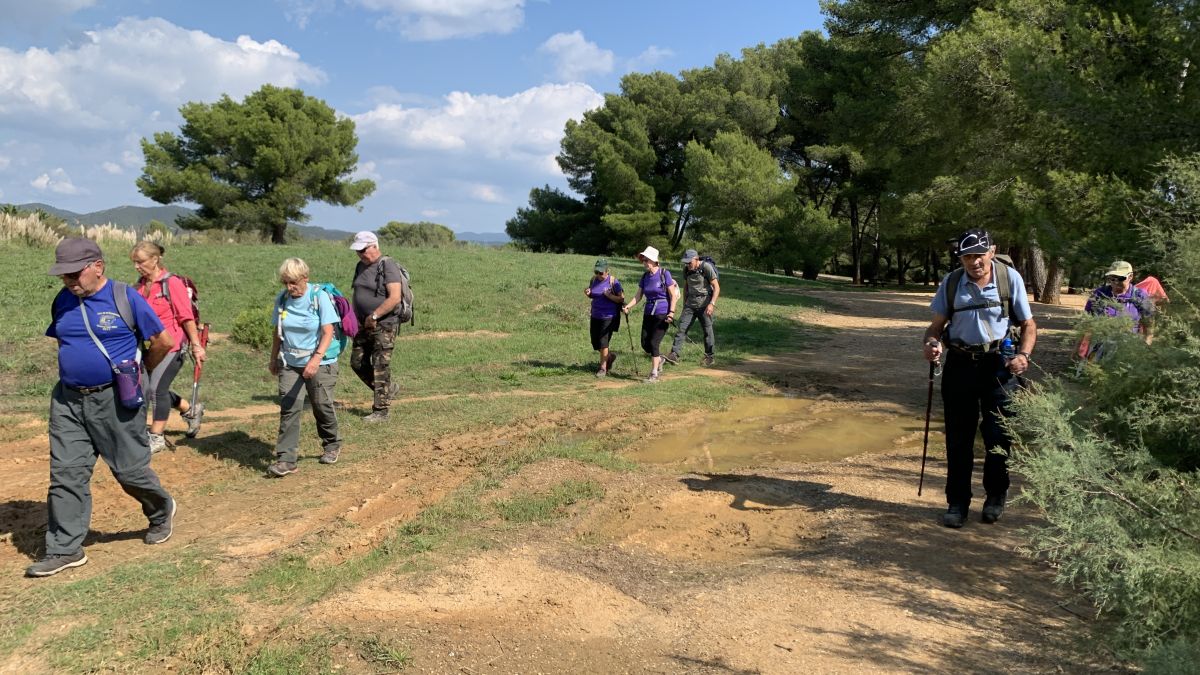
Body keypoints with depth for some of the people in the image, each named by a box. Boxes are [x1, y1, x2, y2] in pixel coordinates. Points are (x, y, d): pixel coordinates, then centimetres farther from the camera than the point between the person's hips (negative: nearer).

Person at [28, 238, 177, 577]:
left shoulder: (125, 298, -11)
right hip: (68, 400, 5)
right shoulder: (62, 300, 5)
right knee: (66, 472, 2)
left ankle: (162, 510, 33)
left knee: (129, 469, 5)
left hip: (116, 400, -5)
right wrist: (78, 366, 15)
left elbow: (163, 341, -4)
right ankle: (64, 549, 10)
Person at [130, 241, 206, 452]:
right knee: (151, 390, 11)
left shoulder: (171, 283, -13)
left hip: (172, 346, -7)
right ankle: (191, 410, 32)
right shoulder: (141, 285, 7)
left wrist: (196, 345, -14)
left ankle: (157, 438, 3)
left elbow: (187, 317, -13)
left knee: (157, 388, -9)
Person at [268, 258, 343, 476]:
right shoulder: (282, 299, 1)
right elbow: (278, 333, 13)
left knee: (322, 407, 7)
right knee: (289, 409, -6)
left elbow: (328, 333, -17)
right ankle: (285, 459, -6)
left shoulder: (320, 297, -13)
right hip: (290, 364, 3)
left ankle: (332, 445, 32)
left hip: (320, 363, -3)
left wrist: (315, 359, -29)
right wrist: (273, 359, 18)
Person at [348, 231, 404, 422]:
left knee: (381, 367, -5)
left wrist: (374, 316, -20)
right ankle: (388, 389, 28)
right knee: (357, 362, 11)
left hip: (384, 325, -8)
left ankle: (380, 410, 3)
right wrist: (355, 318, 11)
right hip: (364, 325, 8)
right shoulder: (360, 266, 12)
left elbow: (395, 298, -22)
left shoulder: (388, 267, -13)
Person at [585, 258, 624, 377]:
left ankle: (603, 368, 10)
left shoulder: (613, 281, -12)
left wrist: (609, 295, -25)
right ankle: (609, 356, 37)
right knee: (595, 343, 10)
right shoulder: (594, 279, 5)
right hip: (595, 316, 6)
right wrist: (588, 293, -4)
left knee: (603, 342, -5)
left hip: (608, 317, -6)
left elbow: (622, 299, -11)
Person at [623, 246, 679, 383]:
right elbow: (638, 297, 8)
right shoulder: (645, 276, 7)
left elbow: (673, 295, -8)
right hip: (649, 314, 6)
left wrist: (671, 313, -16)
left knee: (654, 343, -9)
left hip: (662, 314, -6)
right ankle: (659, 359, 34)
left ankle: (654, 375, 1)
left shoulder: (664, 274, -9)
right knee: (645, 343, 4)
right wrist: (628, 307, -7)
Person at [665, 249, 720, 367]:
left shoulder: (706, 267, -12)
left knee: (708, 331, 3)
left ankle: (709, 356, 16)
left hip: (704, 304, -5)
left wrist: (712, 304, -23)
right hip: (690, 304, 5)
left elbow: (716, 287, -13)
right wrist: (684, 305, 19)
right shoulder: (686, 270, 6)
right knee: (681, 328, -6)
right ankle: (674, 355, -10)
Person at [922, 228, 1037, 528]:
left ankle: (995, 498, 24)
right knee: (958, 436, 4)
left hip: (1000, 365, -1)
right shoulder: (951, 282, 0)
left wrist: (1023, 354, -15)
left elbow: (1028, 325, 3)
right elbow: (937, 324, 6)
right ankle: (957, 503, 15)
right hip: (960, 364, 1)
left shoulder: (1010, 278, -3)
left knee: (999, 434, 3)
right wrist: (931, 342, -16)